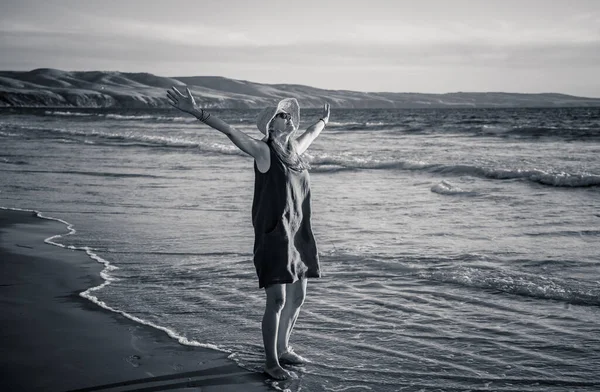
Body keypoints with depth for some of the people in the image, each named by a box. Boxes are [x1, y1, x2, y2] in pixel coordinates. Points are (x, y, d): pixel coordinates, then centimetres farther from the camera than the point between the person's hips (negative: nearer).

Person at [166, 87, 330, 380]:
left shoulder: (295, 149, 12)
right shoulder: (263, 151, -7)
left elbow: (311, 134, 35)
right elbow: (231, 131, -20)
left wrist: (323, 120, 55)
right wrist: (197, 112, -32)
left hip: (300, 235, 8)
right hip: (273, 235, -7)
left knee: (297, 297, 14)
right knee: (277, 300, -6)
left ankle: (283, 349, 32)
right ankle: (271, 361, 8)